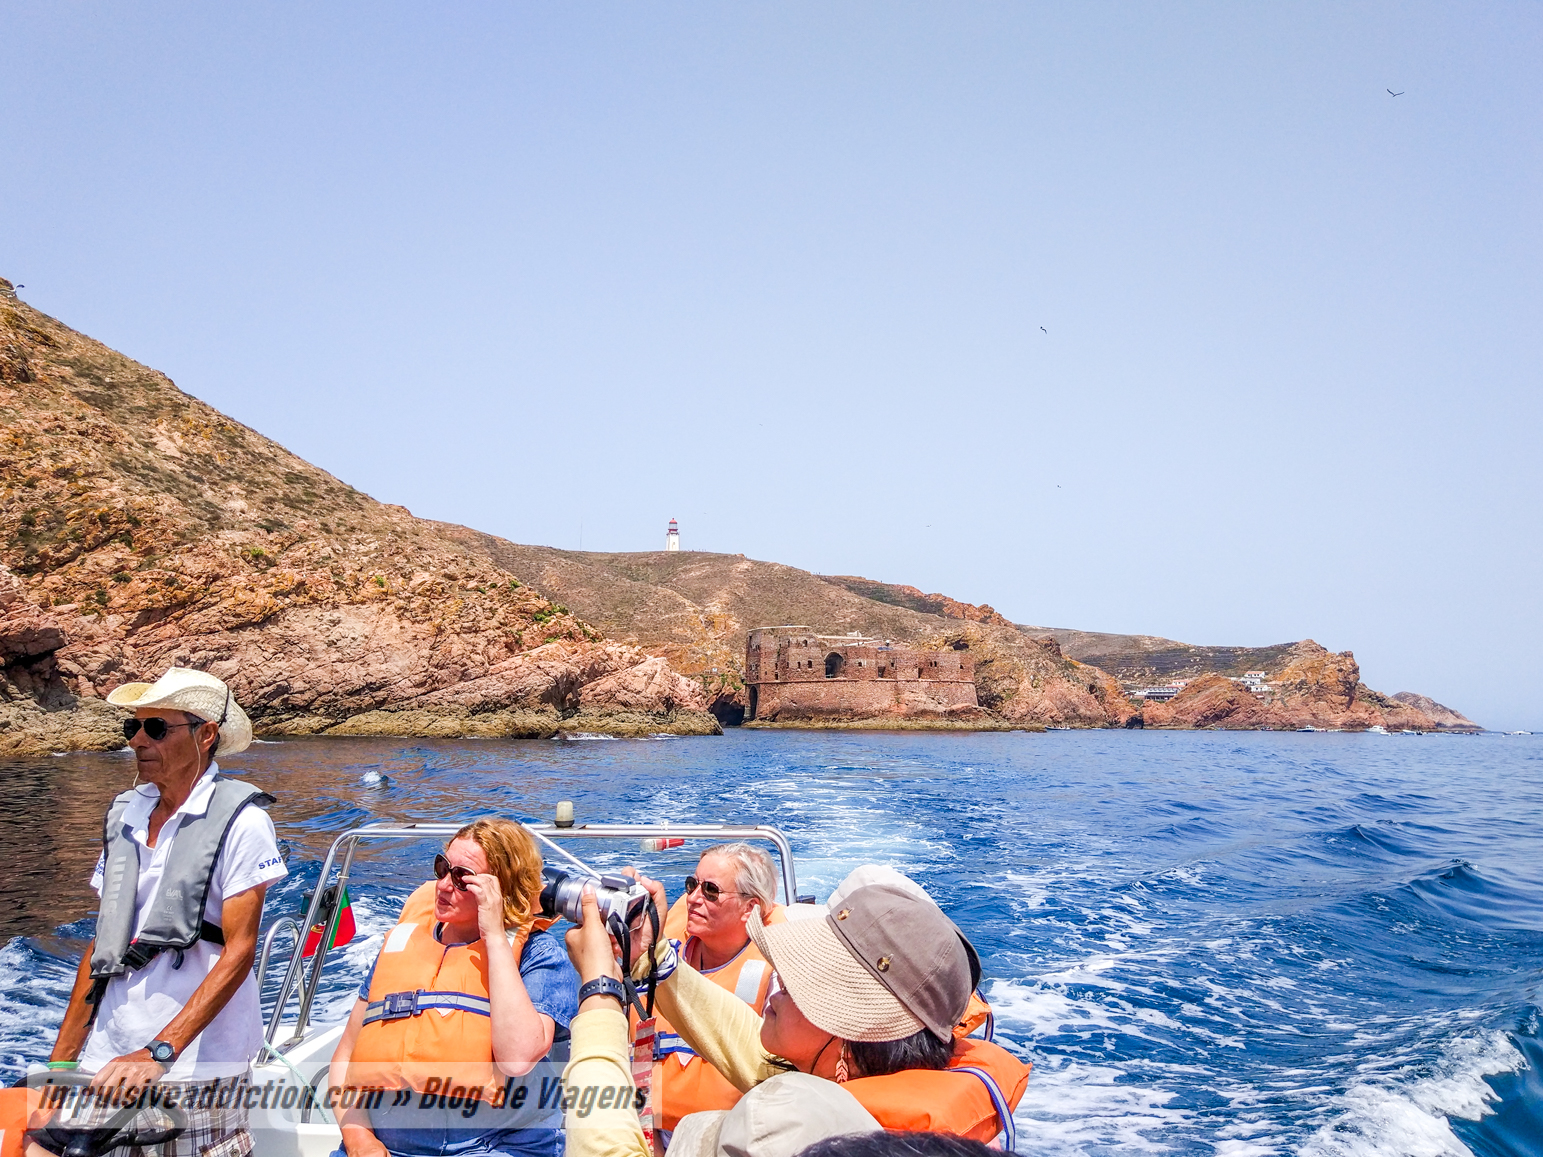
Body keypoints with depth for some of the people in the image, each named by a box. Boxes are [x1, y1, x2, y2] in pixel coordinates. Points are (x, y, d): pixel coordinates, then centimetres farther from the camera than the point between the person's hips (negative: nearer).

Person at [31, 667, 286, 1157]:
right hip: (106, 1062, 5)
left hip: (196, 1067, -5)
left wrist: (159, 1052, -20)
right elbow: (102, 944, 13)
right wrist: (59, 1062, 12)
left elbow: (238, 953, -14)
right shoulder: (125, 815, 8)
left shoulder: (240, 820, -10)